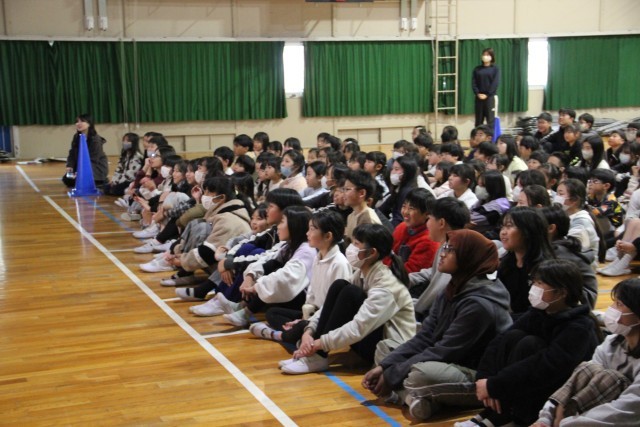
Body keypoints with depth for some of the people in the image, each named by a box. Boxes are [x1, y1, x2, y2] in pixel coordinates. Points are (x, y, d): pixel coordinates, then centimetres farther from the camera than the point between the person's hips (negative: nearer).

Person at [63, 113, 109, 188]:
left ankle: (101, 181, -2)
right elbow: (72, 154, 2)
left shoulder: (95, 139, -21)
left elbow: (93, 160, -23)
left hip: (97, 168, -7)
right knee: (67, 179, -7)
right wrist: (70, 166, -16)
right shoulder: (76, 137, 1)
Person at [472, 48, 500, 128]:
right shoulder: (477, 69, 10)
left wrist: (487, 94, -14)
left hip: (490, 97, -3)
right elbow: (473, 82, 4)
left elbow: (496, 83, -7)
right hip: (479, 97, 3)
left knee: (490, 119, -4)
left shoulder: (495, 69, 2)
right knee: (478, 119, 7)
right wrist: (478, 93, -11)